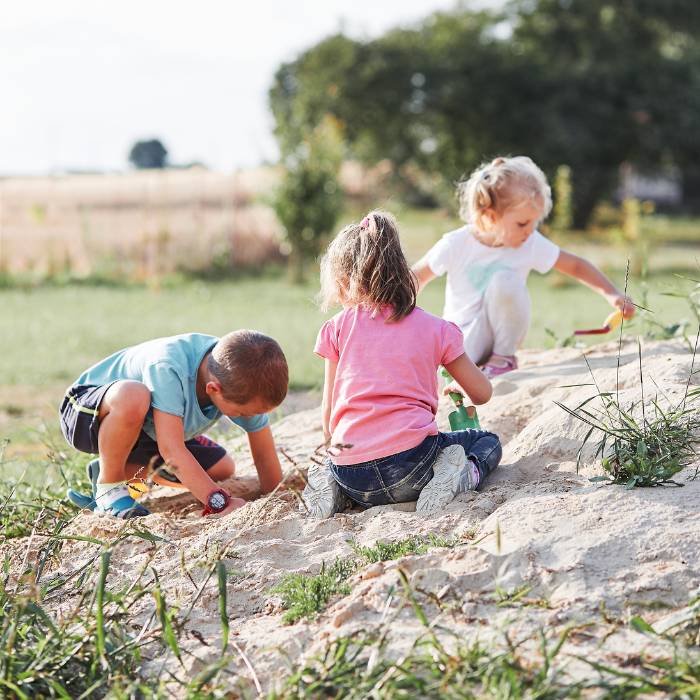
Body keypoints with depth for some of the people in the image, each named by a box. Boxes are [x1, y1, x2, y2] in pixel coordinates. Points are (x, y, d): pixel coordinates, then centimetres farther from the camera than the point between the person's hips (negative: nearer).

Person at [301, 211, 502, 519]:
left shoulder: (338, 328, 9)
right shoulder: (435, 329, 9)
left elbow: (329, 414, 10)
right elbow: (482, 393, 16)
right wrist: (458, 387, 39)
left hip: (351, 474, 1)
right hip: (411, 460, -1)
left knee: (322, 469, 39)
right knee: (487, 442, 25)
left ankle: (325, 484, 3)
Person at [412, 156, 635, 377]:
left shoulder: (532, 244, -11)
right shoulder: (456, 245, -17)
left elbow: (575, 266, -1)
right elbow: (418, 276, -6)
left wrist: (612, 294, -11)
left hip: (503, 332, 2)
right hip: (462, 332, -2)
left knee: (505, 281, -29)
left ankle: (505, 356, -9)